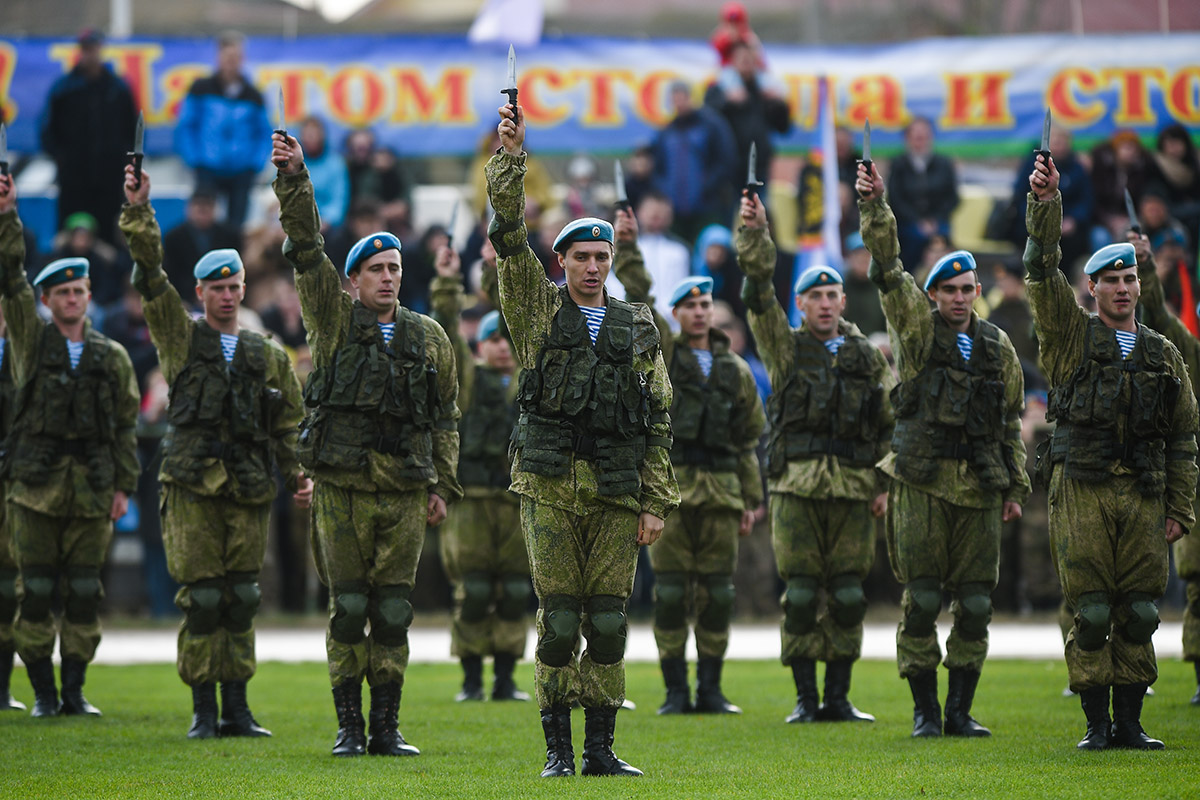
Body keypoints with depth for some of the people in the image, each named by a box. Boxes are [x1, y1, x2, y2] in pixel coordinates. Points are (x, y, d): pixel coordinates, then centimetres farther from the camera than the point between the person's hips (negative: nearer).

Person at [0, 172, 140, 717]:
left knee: (84, 592, 1)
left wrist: (124, 486, 4)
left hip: (91, 488, 1)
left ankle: (75, 690, 9)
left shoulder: (112, 358, 11)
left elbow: (125, 426, 11)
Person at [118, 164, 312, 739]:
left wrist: (298, 475, 7)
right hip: (192, 486, -3)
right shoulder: (180, 337, 8)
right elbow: (150, 277, -3)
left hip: (249, 490, 3)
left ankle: (237, 708, 7)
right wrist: (138, 214, -12)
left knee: (241, 599, 3)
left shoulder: (268, 356, 15)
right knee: (201, 599, -5)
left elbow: (289, 422, 19)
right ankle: (203, 709, 0)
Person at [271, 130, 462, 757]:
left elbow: (446, 416, 16)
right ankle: (348, 726, 5)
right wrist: (294, 180, -14)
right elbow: (306, 247, -3)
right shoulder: (335, 321, 6)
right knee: (349, 607, -1)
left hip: (405, 492, 2)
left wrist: (443, 484, 8)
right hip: (342, 487, -2)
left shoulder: (429, 339, 12)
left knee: (393, 611, 2)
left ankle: (387, 728, 8)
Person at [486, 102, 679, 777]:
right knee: (559, 617, -4)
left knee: (609, 620, 1)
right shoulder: (539, 309, 9)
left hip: (617, 491, 2)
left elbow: (660, 422, 12)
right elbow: (510, 238, -5)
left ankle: (601, 747, 7)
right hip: (551, 485, -2)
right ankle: (558, 748, 0)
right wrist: (511, 160, -15)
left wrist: (657, 501, 4)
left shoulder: (638, 329, 13)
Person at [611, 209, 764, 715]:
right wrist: (626, 247, -10)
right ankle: (676, 691, 2)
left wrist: (752, 499, 12)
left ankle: (710, 689, 8)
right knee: (671, 592, -3)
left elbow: (748, 441, 15)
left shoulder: (735, 371, 15)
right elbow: (638, 299, -2)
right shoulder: (662, 353, 9)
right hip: (671, 487, -2)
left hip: (721, 490, 2)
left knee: (717, 594, 2)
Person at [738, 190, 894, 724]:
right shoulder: (786, 348, 9)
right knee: (801, 593, -3)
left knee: (848, 595, 2)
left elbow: (893, 421, 15)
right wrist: (754, 233, -16)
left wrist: (886, 481, 5)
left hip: (854, 489, 2)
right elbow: (760, 292, -4)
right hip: (797, 485, -2)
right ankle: (805, 698, 3)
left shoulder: (868, 357, 15)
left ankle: (838, 697, 8)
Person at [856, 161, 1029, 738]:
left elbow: (1011, 423, 18)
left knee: (975, 604, 1)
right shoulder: (918, 329, 4)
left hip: (980, 487, 3)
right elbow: (888, 269, -8)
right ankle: (924, 710, 4)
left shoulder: (998, 347, 13)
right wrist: (874, 208, -20)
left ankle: (961, 711, 10)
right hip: (923, 483, -3)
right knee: (922, 601, -4)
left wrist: (1016, 486, 14)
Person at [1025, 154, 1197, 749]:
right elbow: (1041, 271, -7)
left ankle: (1130, 723, 9)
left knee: (1139, 613, 2)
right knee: (1091, 613, -4)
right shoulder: (1071, 333, 7)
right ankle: (1096, 723, 1)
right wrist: (1045, 205, -20)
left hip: (1144, 493, 3)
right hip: (1081, 491, -3)